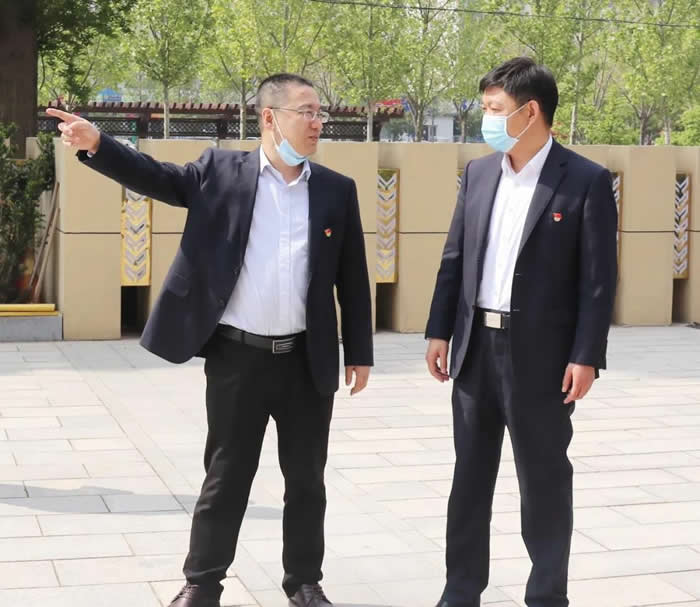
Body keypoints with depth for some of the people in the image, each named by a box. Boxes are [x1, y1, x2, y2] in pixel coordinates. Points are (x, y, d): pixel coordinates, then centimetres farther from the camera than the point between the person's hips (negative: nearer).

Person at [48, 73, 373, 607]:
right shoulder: (221, 170, 2)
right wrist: (96, 143, -18)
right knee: (225, 477, 8)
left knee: (306, 479, 11)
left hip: (308, 361, 2)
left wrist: (359, 353, 5)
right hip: (237, 356, -2)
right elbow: (156, 178, -1)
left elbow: (353, 279, 7)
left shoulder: (337, 190, 6)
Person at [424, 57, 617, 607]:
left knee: (544, 480, 6)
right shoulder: (478, 173, 8)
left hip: (541, 354, -5)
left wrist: (586, 356, -14)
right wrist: (440, 330, 6)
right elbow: (455, 258, 11)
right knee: (470, 477, 11)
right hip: (477, 347, 5)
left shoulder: (586, 181, -8)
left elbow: (599, 277, -10)